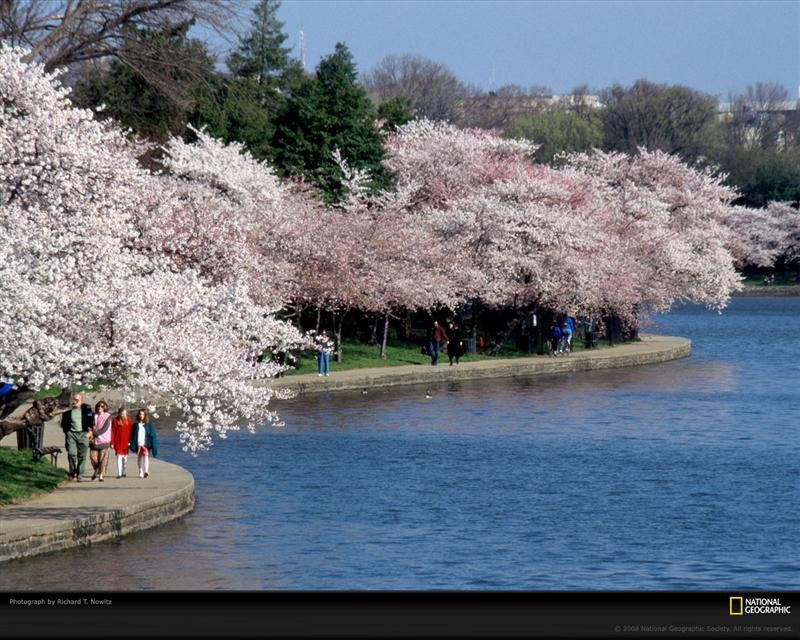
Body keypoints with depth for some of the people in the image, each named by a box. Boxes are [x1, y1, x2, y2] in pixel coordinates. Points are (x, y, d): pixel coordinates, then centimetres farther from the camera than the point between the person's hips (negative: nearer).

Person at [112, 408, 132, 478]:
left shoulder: (128, 420, 4)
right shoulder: (116, 421, -5)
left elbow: (130, 431, 6)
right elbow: (113, 432, -5)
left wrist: (129, 441, 1)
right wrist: (112, 443, -9)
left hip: (126, 442, 3)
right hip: (118, 442, -3)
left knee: (125, 457, 12)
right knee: (119, 457, -9)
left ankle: (124, 472, 25)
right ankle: (119, 473, -10)